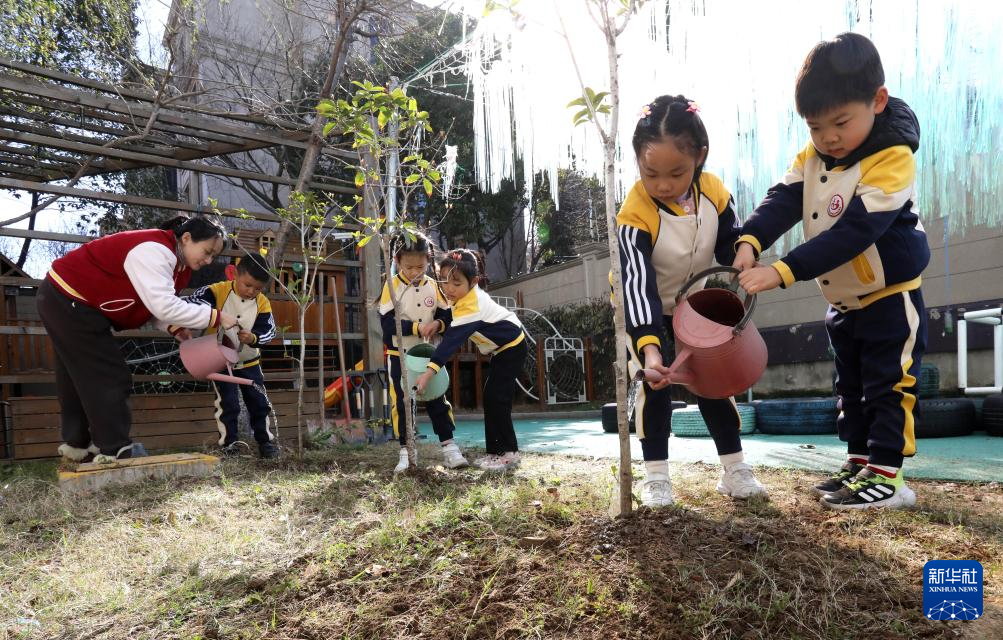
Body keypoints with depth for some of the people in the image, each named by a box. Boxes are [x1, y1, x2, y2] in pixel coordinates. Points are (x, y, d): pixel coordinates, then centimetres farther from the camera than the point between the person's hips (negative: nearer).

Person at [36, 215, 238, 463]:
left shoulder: (179, 263, 3)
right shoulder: (154, 251, -29)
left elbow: (154, 304, 5)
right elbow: (165, 306, -37)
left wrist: (174, 328, -13)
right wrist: (216, 317, -32)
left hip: (71, 302, 11)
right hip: (67, 298, -11)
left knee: (80, 376, 16)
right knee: (108, 377, -8)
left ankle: (78, 444, 26)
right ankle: (115, 449, -2)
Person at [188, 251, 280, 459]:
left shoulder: (262, 303, -9)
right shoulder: (218, 291, -16)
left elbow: (269, 331, -13)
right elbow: (195, 300, -27)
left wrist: (253, 338, -34)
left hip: (248, 361, 3)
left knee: (259, 402, 8)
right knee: (227, 403, -1)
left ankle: (266, 440, 21)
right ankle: (229, 442, 13)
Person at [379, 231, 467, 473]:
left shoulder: (432, 285, 1)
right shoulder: (392, 285, -9)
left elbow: (447, 315, 4)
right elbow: (388, 322, -16)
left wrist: (438, 324, -18)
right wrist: (416, 327, -25)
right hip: (400, 355, -2)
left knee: (437, 401, 6)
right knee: (402, 404, 2)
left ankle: (449, 447, 12)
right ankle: (406, 452, 11)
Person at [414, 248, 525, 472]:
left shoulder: (470, 307, -33)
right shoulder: (464, 296, -4)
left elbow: (453, 340, -42)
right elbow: (453, 328, 14)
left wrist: (430, 371, -48)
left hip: (511, 346, -10)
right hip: (501, 348, 10)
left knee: (497, 398, -14)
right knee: (491, 397, 8)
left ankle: (510, 453, -8)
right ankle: (494, 451, 13)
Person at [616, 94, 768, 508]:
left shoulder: (714, 192, -19)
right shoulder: (634, 214, -34)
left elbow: (733, 247, -3)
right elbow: (636, 283, -41)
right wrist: (648, 346, -51)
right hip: (644, 314, -4)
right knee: (654, 386, -10)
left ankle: (735, 469, 19)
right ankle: (656, 477, 5)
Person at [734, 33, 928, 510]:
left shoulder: (892, 159, -25)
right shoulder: (813, 157, -3)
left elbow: (852, 232, -34)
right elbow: (782, 200, -15)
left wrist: (783, 272, -41)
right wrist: (750, 242, -36)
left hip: (889, 295, -8)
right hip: (843, 300, 8)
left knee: (887, 385, 1)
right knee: (850, 386, 15)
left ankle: (886, 475, 10)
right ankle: (859, 463, 28)